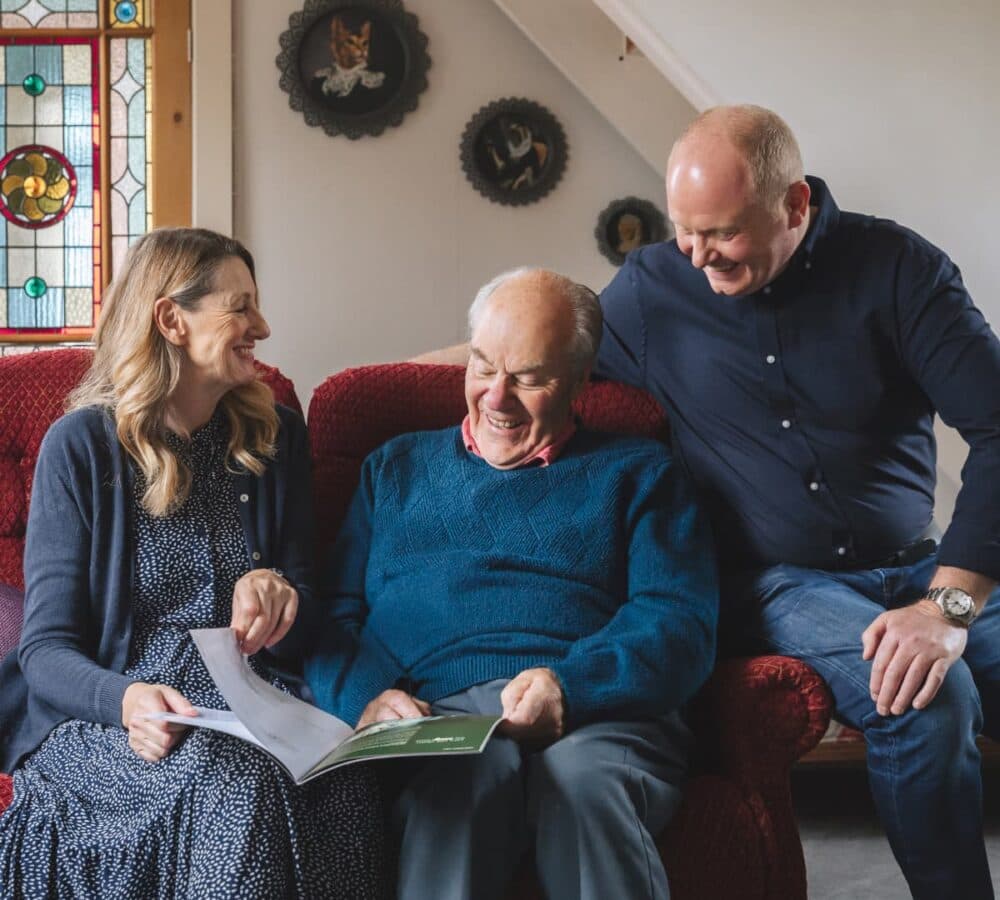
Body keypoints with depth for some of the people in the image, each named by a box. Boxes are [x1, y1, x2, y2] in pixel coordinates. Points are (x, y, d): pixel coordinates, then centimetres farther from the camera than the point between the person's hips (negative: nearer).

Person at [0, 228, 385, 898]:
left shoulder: (274, 437, 12)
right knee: (237, 784, -36)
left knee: (344, 790, -31)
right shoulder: (82, 444, -1)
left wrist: (278, 593, -11)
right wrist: (125, 699, -27)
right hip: (106, 716, -3)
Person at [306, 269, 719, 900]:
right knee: (465, 772, -37)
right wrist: (364, 697, -7)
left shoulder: (635, 471, 20)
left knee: (585, 779, -37)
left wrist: (570, 683, -15)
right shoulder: (397, 468, 28)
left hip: (598, 714, 0)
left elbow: (682, 618, 4)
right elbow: (335, 611, 17)